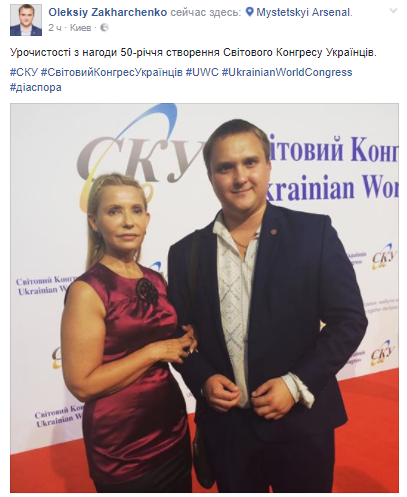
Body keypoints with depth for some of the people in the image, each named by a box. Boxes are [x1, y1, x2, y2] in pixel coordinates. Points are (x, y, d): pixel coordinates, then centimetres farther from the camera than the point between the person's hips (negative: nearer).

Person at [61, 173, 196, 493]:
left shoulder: (156, 281, 3)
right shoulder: (87, 290, -16)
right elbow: (82, 383, -20)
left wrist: (186, 342, -3)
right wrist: (154, 351, -19)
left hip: (173, 430, 7)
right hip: (121, 447, -6)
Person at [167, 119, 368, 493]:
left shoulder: (313, 232, -7)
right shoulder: (186, 252, 0)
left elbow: (349, 320, -7)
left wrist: (297, 383, -14)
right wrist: (203, 380, -10)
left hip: (301, 421, -2)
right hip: (226, 425, 2)